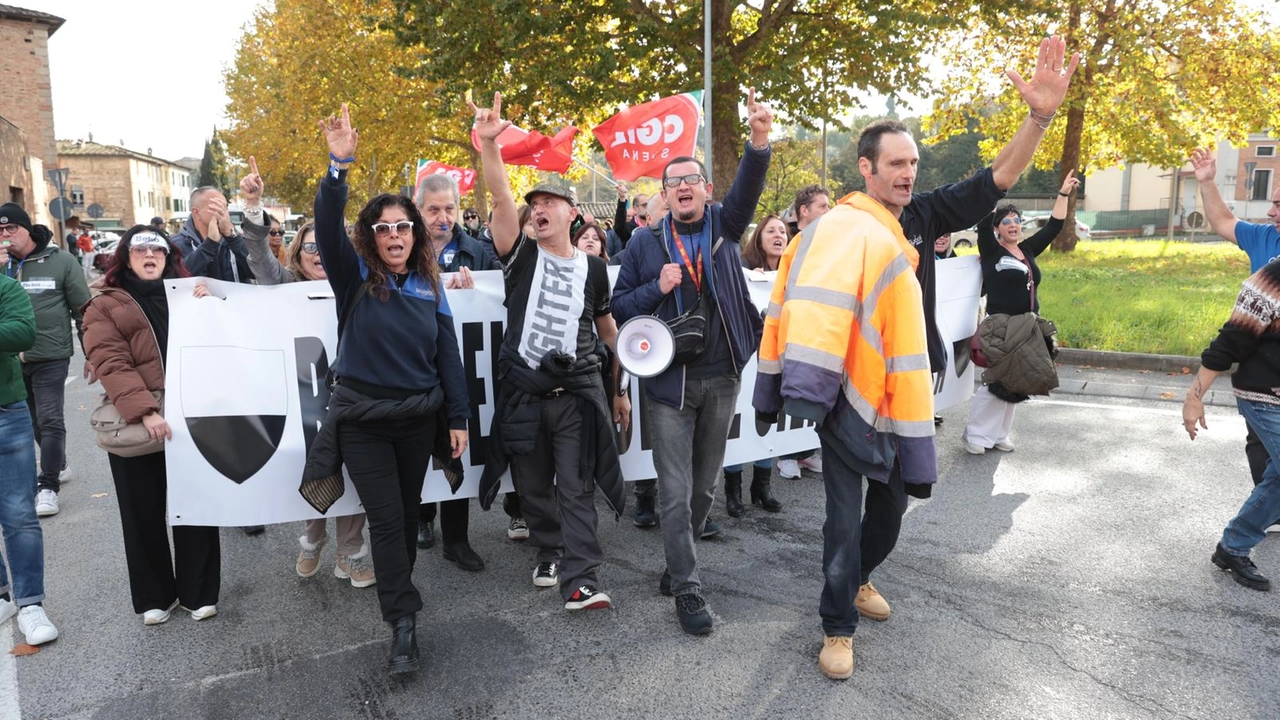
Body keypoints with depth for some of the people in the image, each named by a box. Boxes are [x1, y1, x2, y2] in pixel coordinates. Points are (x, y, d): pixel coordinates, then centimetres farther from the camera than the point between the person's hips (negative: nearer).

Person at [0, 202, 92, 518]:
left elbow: (84, 311, -3)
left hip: (50, 356, -5)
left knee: (50, 420, -5)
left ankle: (48, 486, 1)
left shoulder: (60, 261, -5)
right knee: (35, 420, 17)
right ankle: (58, 466, 35)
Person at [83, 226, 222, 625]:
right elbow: (111, 364, -9)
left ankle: (199, 593, 22)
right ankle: (154, 596, 26)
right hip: (137, 425, -2)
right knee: (144, 514, 10)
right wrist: (145, 411, -22)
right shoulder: (106, 305, 4)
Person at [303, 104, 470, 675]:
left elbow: (448, 353, 3)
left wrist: (459, 418, 0)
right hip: (363, 421, -3)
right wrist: (339, 166, -37)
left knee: (408, 515, 16)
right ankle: (403, 623, 7)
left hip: (418, 418, 3)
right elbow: (327, 226, -23)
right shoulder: (354, 274, -4)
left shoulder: (428, 283, 3)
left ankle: (398, 596, 37)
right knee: (385, 519, -1)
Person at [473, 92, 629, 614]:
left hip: (579, 391, -1)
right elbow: (500, 200, -15)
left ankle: (580, 580, -1)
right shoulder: (521, 256, 2)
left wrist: (618, 389, 15)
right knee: (533, 487, 13)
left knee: (576, 488, -3)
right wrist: (489, 143, -30)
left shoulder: (593, 268, 5)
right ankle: (550, 555, 33)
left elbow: (607, 328, 14)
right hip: (523, 392, 1)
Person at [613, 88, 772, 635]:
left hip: (721, 379, 2)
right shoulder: (645, 242, 2)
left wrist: (759, 140, -36)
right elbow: (619, 305, 3)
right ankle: (688, 591, 13)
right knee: (675, 493, 1)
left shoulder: (723, 226, 4)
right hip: (669, 382, -2)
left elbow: (747, 190, -17)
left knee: (705, 485, 15)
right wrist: (657, 289, -16)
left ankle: (678, 562, 36)